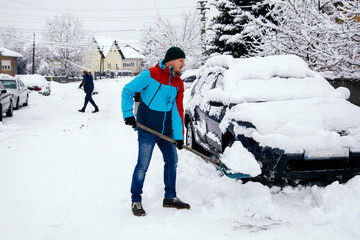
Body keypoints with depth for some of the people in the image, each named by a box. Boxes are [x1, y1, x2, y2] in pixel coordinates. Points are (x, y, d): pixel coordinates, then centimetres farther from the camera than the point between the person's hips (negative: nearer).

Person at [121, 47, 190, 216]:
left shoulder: (178, 83, 7)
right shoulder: (150, 75, -12)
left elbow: (177, 110, 5)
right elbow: (128, 91, -9)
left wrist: (179, 135, -2)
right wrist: (128, 114, -15)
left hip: (166, 131, 7)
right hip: (147, 129, -6)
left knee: (172, 161, 12)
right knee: (143, 165, -4)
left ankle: (170, 197, 27)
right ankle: (136, 201, 10)